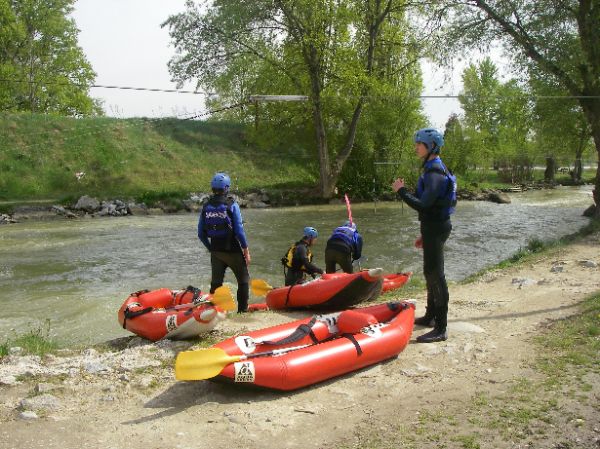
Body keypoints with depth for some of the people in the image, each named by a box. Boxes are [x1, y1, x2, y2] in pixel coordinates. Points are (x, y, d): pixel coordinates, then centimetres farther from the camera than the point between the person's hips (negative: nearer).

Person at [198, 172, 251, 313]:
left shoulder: (206, 206, 1)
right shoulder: (232, 205, -13)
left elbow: (201, 234, 4)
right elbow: (239, 231, -15)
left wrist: (211, 248, 16)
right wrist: (246, 251, -6)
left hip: (216, 252, 4)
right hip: (233, 251, -4)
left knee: (215, 283, 15)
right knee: (243, 280, 11)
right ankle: (242, 311, 11)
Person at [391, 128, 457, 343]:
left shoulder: (435, 172, -18)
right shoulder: (433, 168, 14)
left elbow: (423, 205, -26)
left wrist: (401, 191, -16)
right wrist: (424, 234, 21)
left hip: (435, 228, -10)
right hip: (433, 227, 10)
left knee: (435, 275, -7)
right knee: (431, 273, 19)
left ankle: (441, 329, -2)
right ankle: (431, 317, 33)